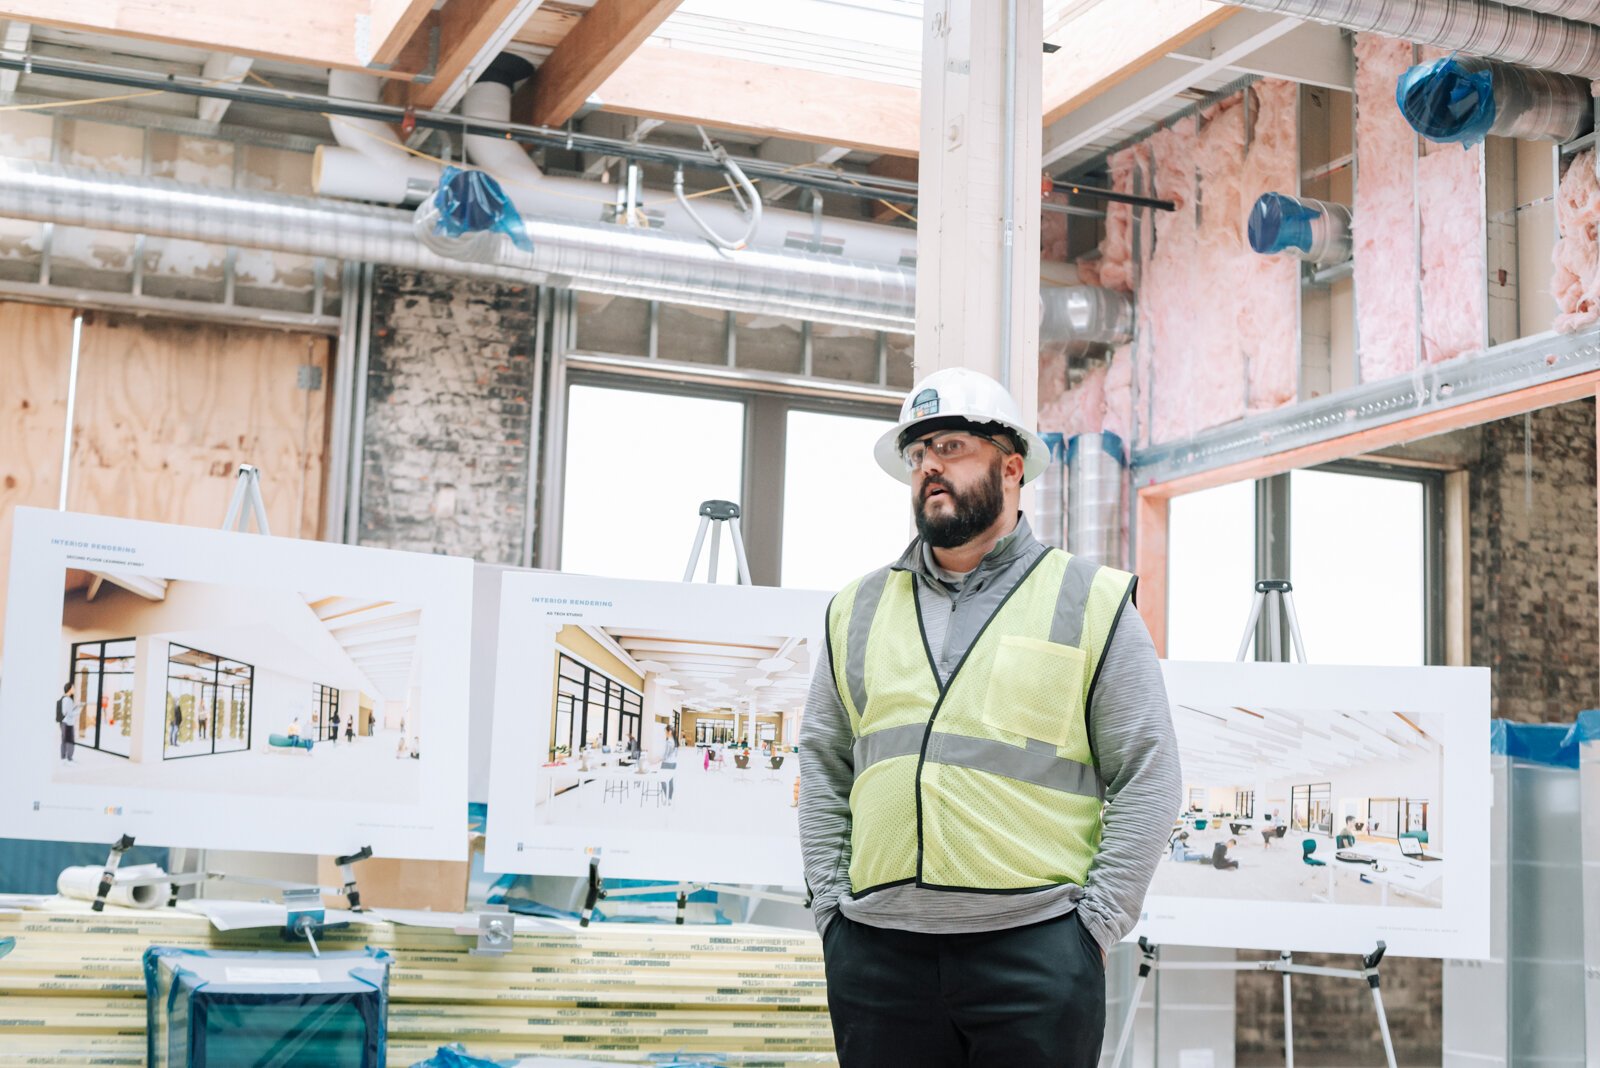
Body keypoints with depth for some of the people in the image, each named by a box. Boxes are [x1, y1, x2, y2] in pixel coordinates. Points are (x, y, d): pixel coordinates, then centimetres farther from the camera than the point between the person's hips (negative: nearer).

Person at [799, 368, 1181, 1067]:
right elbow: (823, 766, 17)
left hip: (1034, 952, -3)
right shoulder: (858, 610, 15)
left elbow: (1148, 778, 1)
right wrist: (831, 904, 6)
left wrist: (1095, 925, -6)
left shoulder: (1090, 603, 5)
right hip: (876, 952, 3)